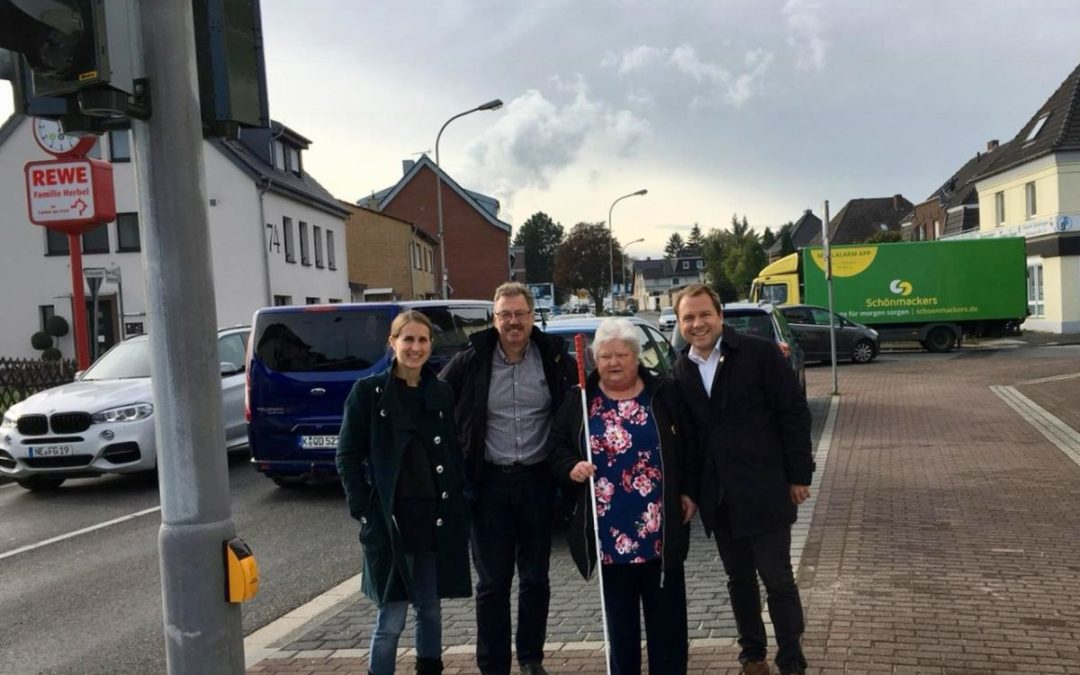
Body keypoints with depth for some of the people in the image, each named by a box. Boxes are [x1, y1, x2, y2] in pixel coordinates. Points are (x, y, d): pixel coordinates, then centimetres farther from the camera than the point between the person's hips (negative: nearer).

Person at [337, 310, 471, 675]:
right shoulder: (368, 391, -4)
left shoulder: (442, 392, 7)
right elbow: (347, 456, -2)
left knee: (430, 610, 14)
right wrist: (363, 510, -9)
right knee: (391, 618, 0)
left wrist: (458, 505, 3)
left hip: (436, 517, 4)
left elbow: (455, 454, 12)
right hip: (389, 519, -4)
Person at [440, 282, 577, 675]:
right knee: (492, 581, 6)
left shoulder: (555, 358, -3)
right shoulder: (470, 361, -5)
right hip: (490, 482, -1)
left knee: (535, 577, 14)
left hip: (537, 480, 1)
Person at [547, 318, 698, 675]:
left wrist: (689, 492, 1)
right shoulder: (579, 401, 4)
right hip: (608, 530, 1)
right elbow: (556, 445, 8)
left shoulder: (665, 395, 2)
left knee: (666, 610, 8)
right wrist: (571, 467, -11)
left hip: (660, 526, 0)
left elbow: (690, 445, 6)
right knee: (618, 613, 11)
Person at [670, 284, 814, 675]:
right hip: (718, 496, 5)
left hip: (764, 491, -4)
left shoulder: (759, 353, -9)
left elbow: (794, 413, -8)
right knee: (739, 579, 16)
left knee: (778, 579, 4)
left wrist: (798, 475, -8)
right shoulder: (680, 369, 5)